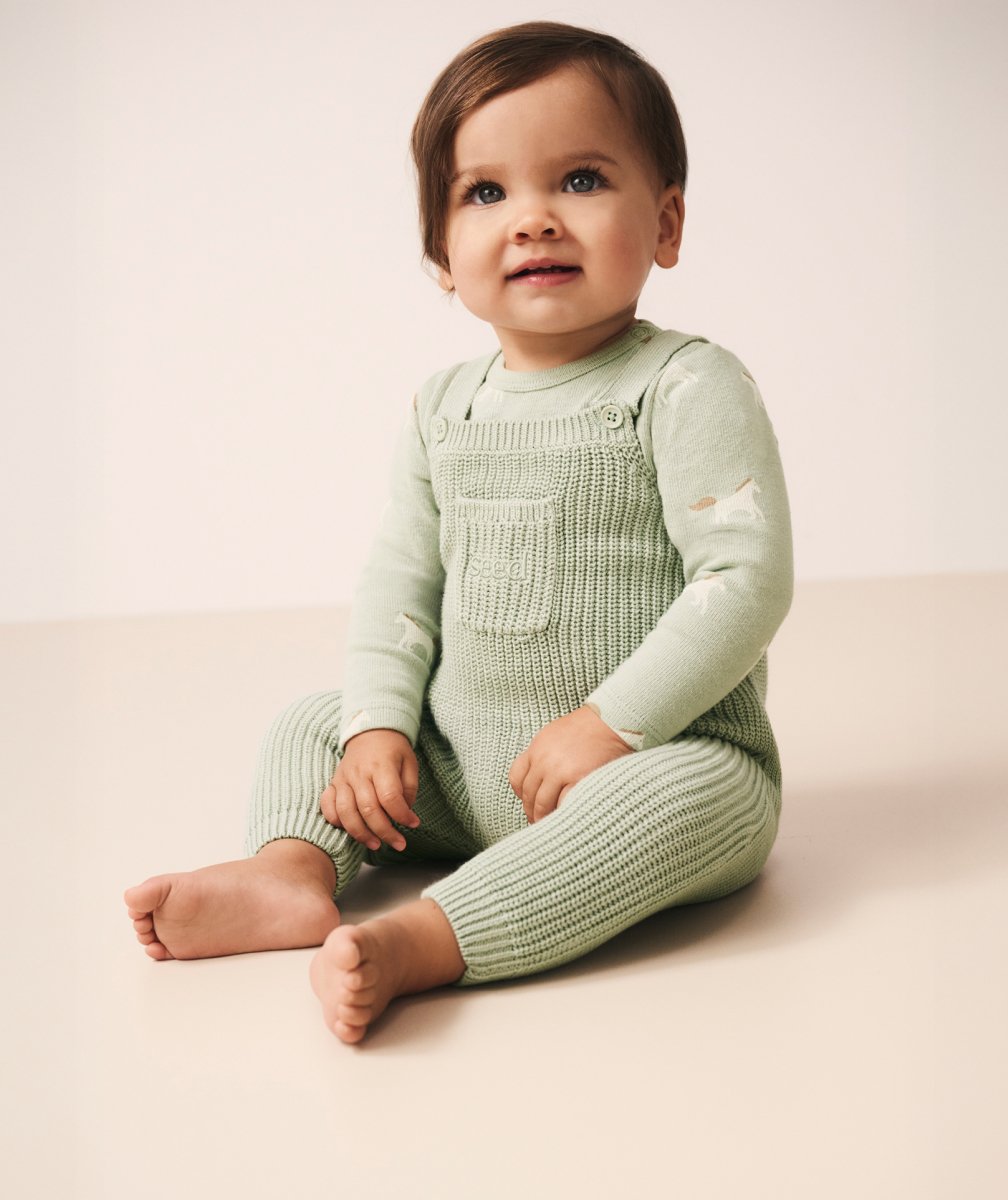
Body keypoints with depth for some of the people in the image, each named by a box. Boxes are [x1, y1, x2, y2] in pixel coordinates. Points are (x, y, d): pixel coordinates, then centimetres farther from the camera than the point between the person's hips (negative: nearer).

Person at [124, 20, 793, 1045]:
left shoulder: (687, 387, -11)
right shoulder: (444, 408, 7)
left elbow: (746, 581, -19)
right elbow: (401, 575, 10)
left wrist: (610, 725, -23)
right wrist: (379, 725, -5)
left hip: (655, 758, -5)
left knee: (708, 792, -36)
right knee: (311, 723, 5)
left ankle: (416, 941, -42)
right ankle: (294, 866, -22)